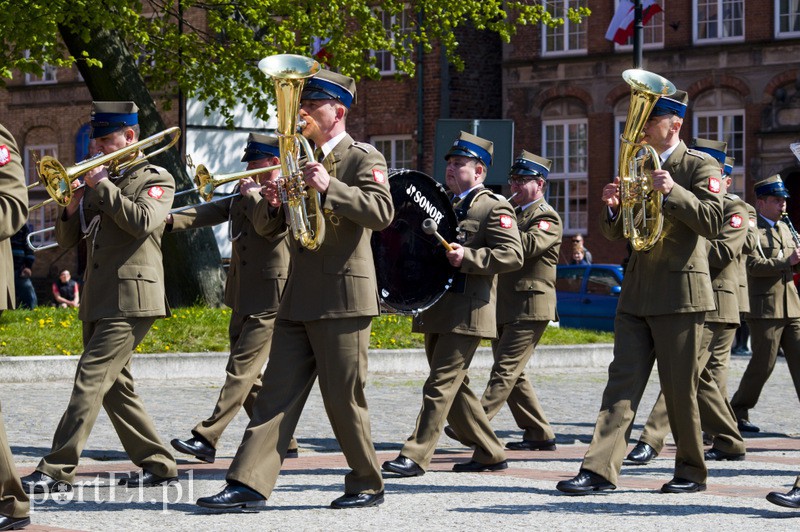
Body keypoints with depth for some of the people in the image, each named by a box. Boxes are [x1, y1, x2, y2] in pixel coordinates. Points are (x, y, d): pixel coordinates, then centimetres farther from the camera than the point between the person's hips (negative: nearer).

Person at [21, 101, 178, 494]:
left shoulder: (156, 179, 0)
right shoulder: (98, 182, 20)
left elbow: (142, 222, -19)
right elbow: (67, 239, 17)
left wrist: (103, 186, -14)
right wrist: (72, 206, -2)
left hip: (130, 299, -8)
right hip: (97, 300, 8)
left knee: (91, 379, -14)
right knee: (115, 386, 9)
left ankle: (57, 469, -17)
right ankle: (157, 463, 17)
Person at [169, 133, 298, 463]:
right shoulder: (245, 195, 18)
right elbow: (214, 212, 9)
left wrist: (253, 194, -10)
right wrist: (172, 219, -5)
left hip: (271, 298, -9)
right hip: (243, 299, 9)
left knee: (241, 369, -11)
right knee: (247, 374, 10)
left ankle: (206, 438, -15)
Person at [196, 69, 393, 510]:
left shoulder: (363, 158, -3)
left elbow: (381, 212, -19)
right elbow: (266, 228, 18)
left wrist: (329, 187, -27)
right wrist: (271, 203, -5)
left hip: (343, 299, -7)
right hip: (298, 299, 7)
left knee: (343, 399, -1)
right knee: (277, 394, 0)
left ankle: (368, 485, 13)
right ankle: (250, 483, -3)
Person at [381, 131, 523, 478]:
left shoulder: (494, 208, -5)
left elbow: (513, 255, -16)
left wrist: (467, 257, -24)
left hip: (467, 313, -9)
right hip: (435, 309, 9)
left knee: (440, 384, -11)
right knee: (453, 386, 11)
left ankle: (416, 456, -11)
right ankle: (490, 453, 19)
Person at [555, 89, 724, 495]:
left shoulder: (700, 166, -2)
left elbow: (712, 223, -14)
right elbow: (614, 233, 18)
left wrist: (673, 192, -25)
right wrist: (612, 206, -4)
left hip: (679, 293, -6)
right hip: (637, 292, 6)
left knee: (679, 388, 0)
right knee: (622, 381, -1)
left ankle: (691, 472, 13)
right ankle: (600, 469, -7)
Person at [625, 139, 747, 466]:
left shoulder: (734, 209, -3)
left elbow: (723, 252, -17)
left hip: (714, 307, -8)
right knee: (706, 378, 12)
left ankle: (652, 440, -18)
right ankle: (729, 443, 22)